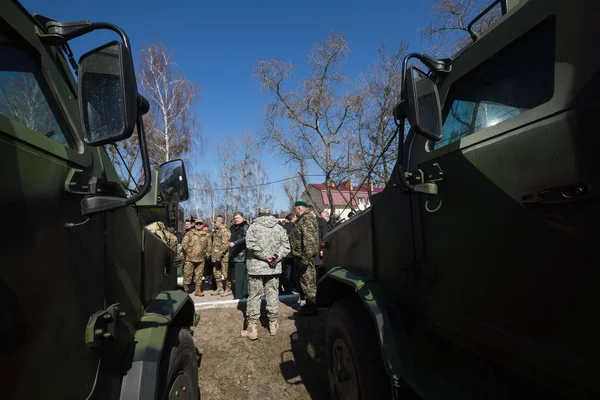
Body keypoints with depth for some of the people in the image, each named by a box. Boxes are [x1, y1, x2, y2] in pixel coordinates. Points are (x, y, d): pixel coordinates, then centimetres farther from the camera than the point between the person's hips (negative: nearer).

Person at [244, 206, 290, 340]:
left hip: (256, 267, -3)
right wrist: (277, 257, -5)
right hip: (274, 268, 3)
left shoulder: (254, 226, -4)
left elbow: (251, 244, -16)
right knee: (272, 294, 13)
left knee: (254, 296, 4)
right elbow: (286, 246, 2)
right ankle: (273, 324, 23)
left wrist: (265, 255, -13)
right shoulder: (279, 228, 5)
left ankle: (252, 328, 7)